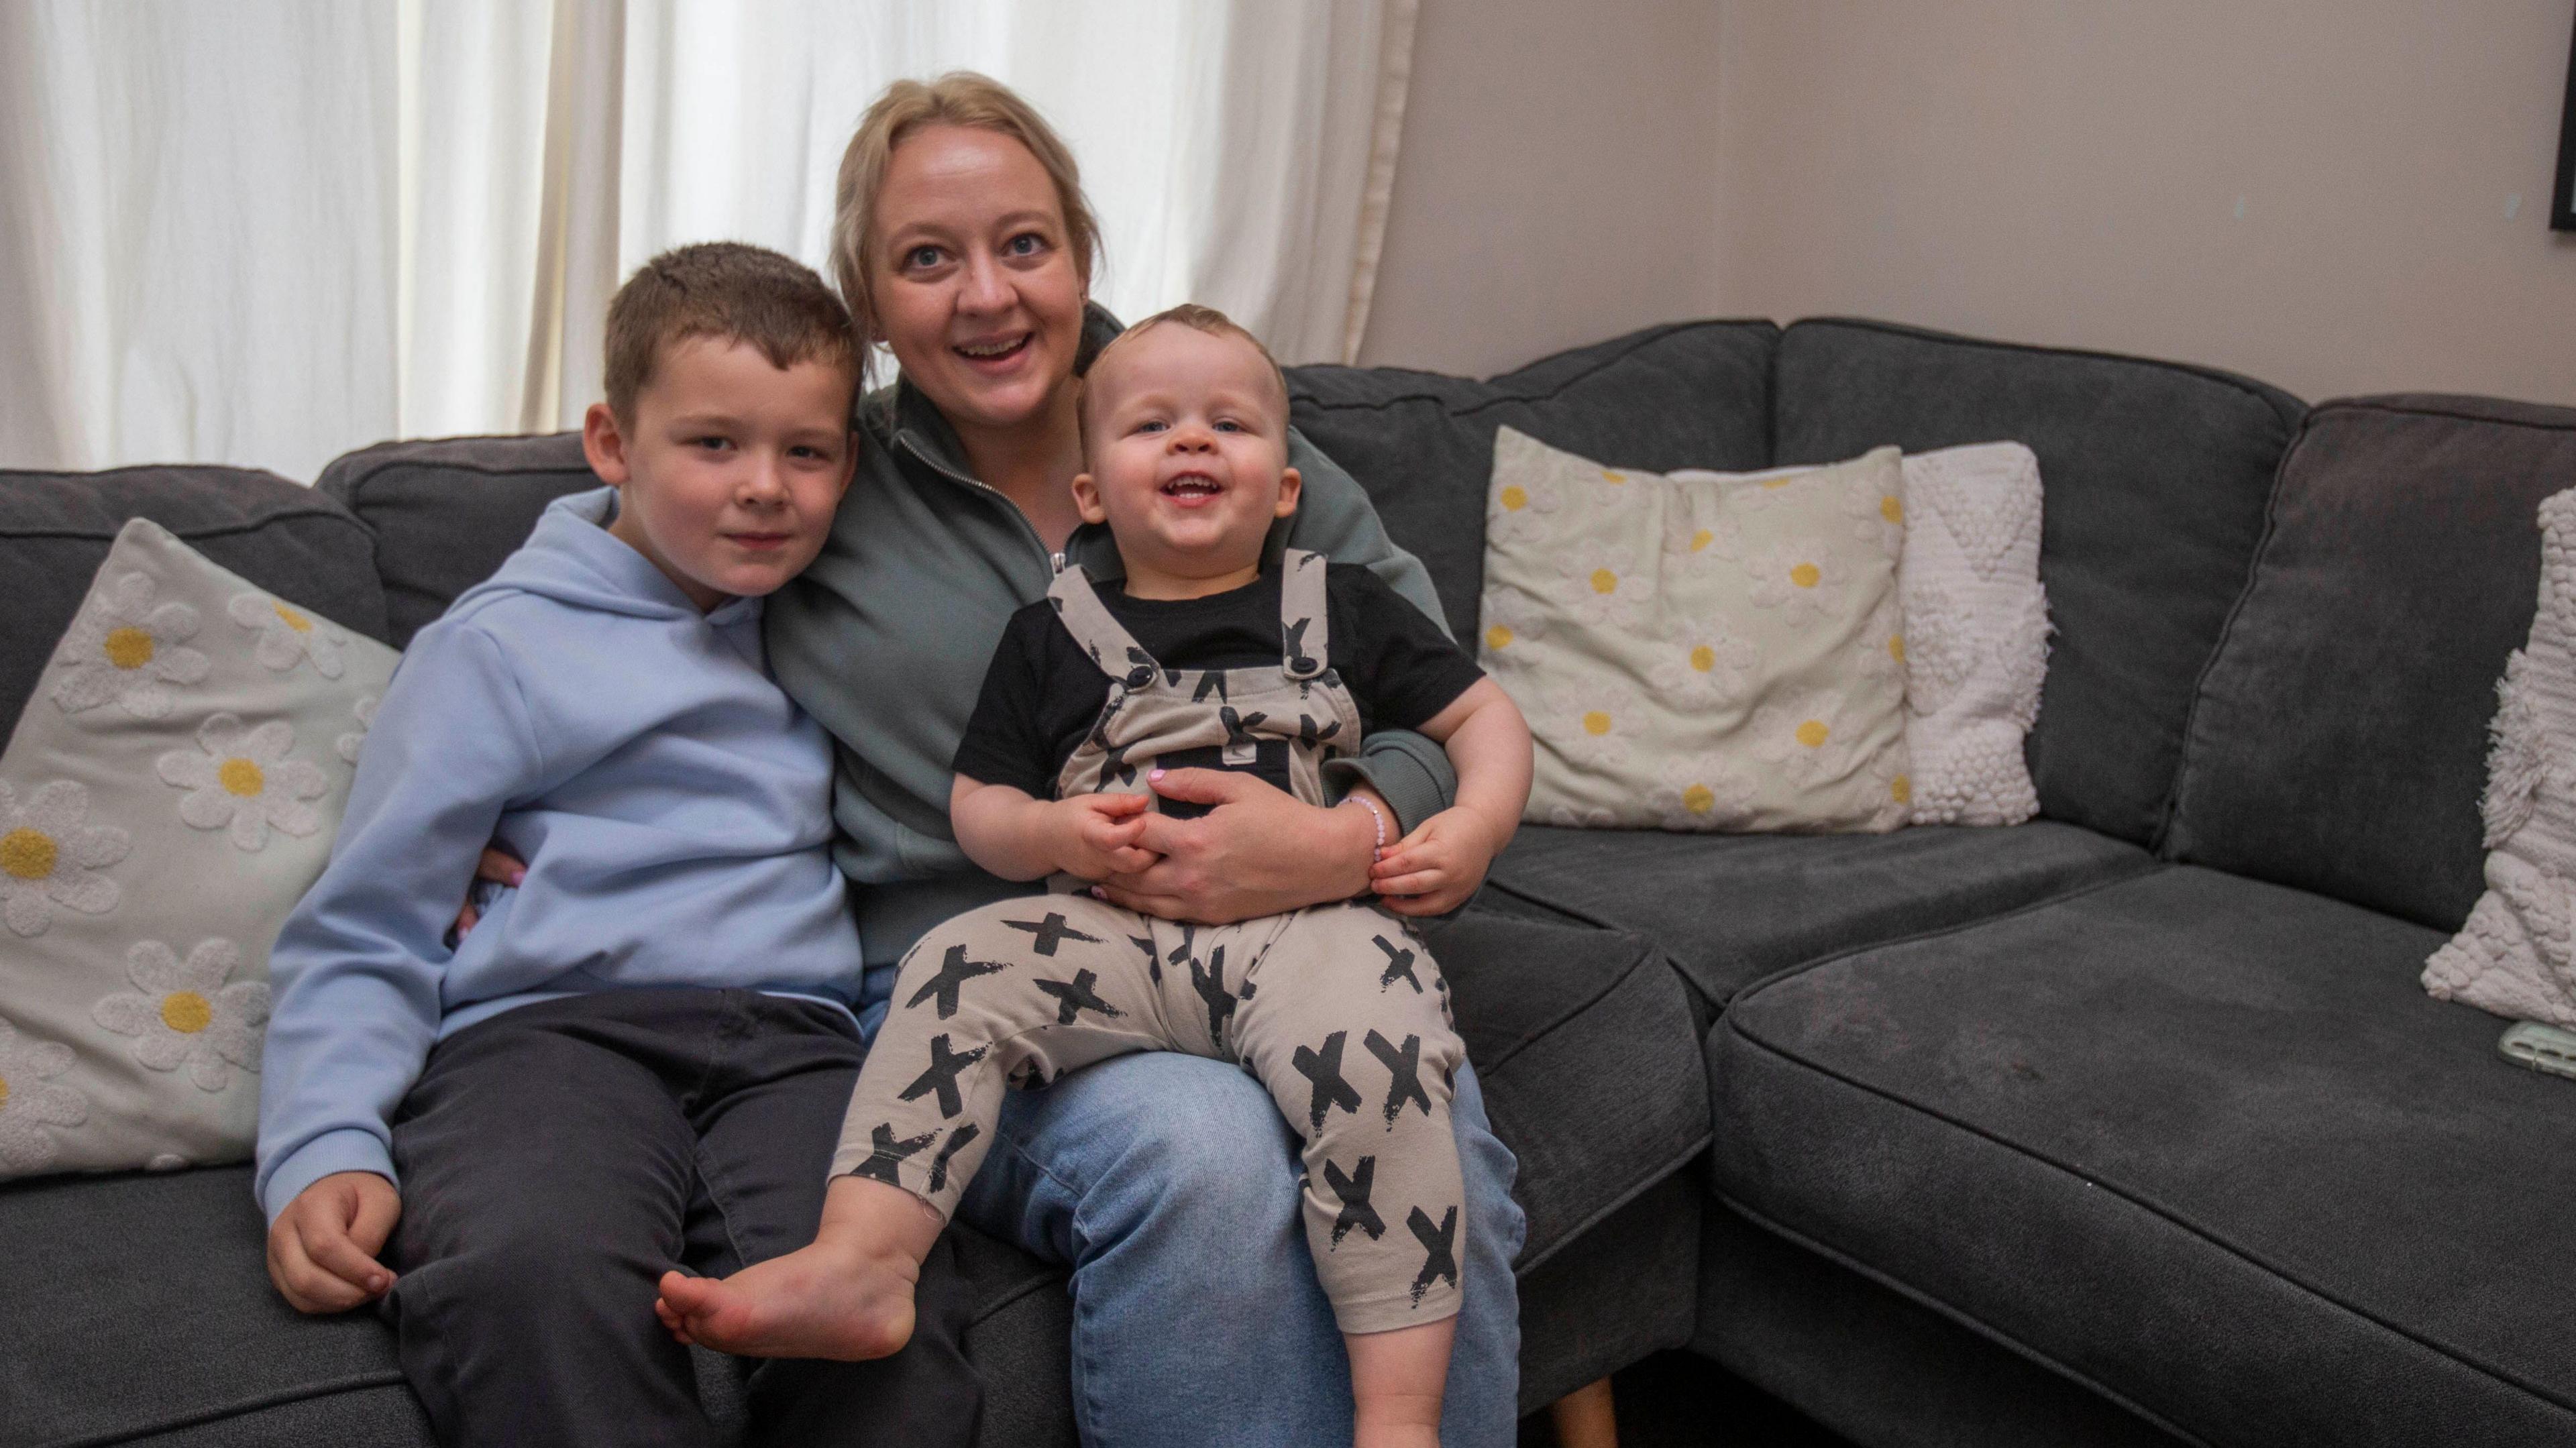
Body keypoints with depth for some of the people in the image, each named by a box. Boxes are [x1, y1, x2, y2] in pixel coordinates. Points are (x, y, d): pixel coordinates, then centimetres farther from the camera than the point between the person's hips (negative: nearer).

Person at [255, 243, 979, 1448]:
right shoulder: (502, 646, 11)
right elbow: (361, 937, 8)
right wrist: (322, 1153, -8)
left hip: (792, 1041, 2)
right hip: (547, 1031, -2)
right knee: (536, 1271, -37)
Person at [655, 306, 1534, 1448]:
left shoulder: (1343, 609, 18)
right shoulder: (1052, 637, 18)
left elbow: (1484, 715, 21)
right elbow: (976, 805, 17)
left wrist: (1475, 825, 0)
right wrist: (1053, 834, -6)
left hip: (1307, 928, -2)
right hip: (1118, 936, 2)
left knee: (1377, 1048, -33)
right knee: (958, 965, -23)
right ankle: (858, 1265, -29)